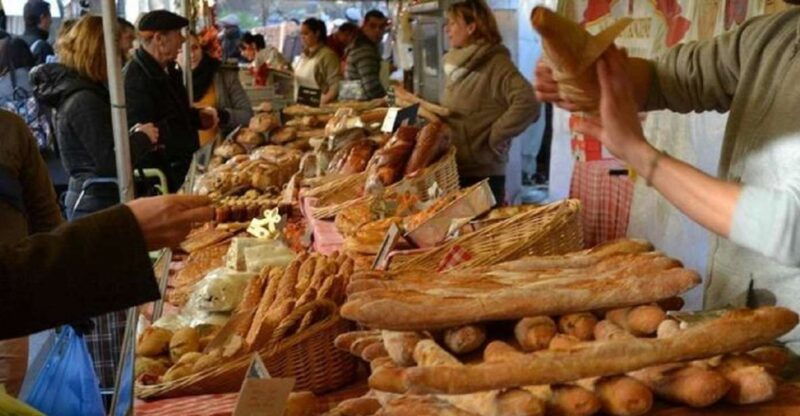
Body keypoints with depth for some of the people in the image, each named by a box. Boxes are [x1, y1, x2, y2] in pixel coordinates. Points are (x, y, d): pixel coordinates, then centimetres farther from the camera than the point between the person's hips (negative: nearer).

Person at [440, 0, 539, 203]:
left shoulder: (495, 63, -14)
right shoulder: (456, 65, 12)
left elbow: (528, 103, -27)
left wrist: (493, 138, -19)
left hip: (482, 174, -8)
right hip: (452, 169, 8)